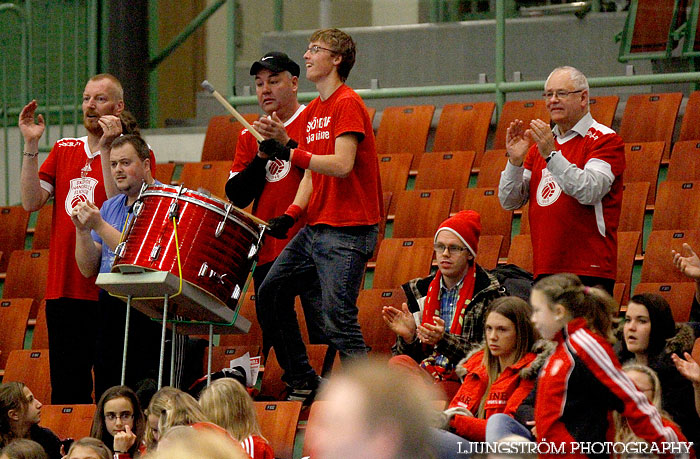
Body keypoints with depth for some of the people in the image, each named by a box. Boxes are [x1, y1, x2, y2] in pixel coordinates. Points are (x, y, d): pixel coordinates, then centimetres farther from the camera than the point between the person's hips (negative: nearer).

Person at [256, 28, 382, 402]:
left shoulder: (348, 104, -10)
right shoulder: (313, 111, 17)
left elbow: (342, 165, -22)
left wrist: (291, 154, -24)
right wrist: (292, 213, 4)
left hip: (347, 232, -10)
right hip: (315, 227, 10)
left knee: (338, 322, -15)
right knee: (271, 293, 13)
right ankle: (302, 381, 20)